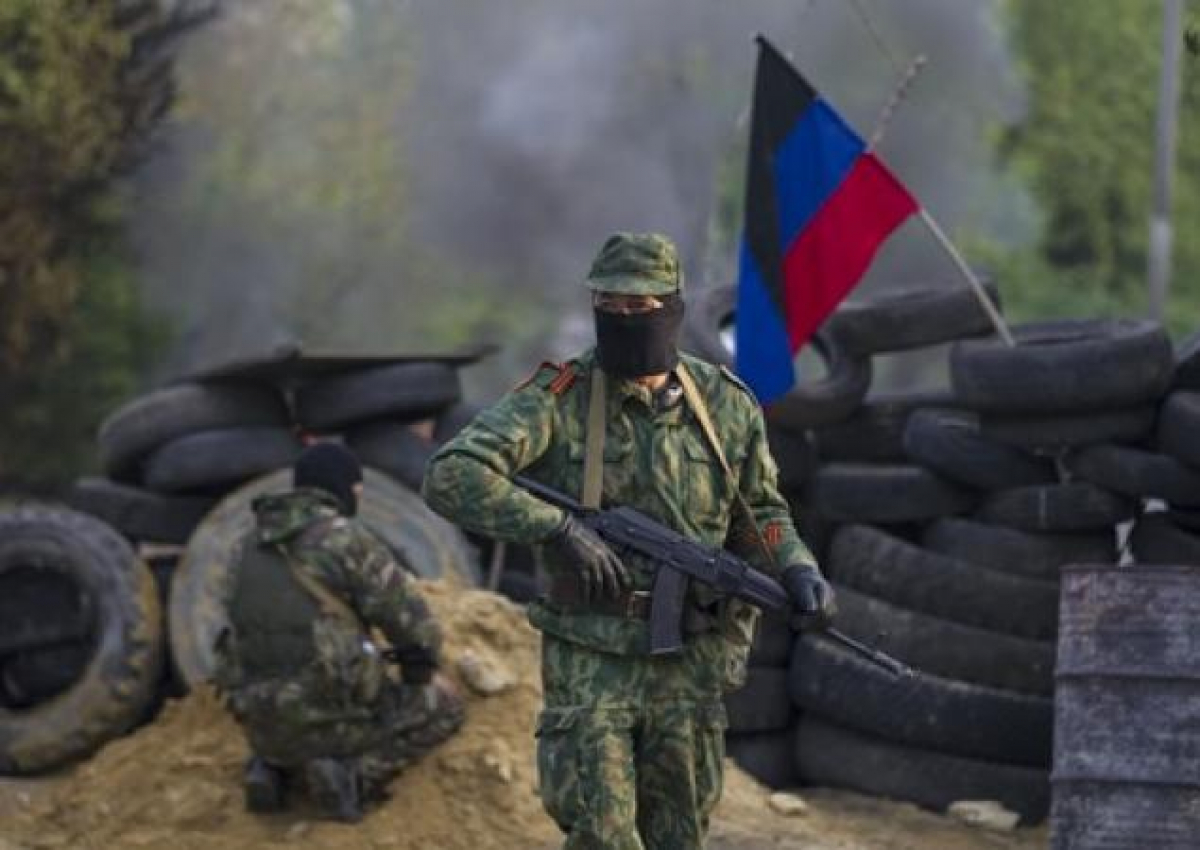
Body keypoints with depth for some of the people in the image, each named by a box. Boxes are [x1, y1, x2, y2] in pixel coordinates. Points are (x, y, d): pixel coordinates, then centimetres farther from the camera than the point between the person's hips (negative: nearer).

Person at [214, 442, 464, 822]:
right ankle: (354, 774, -6)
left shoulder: (256, 544, 12)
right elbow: (411, 619, -7)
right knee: (445, 706, 12)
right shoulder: (348, 539, -10)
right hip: (330, 715, -7)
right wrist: (424, 670, 16)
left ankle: (273, 768, 9)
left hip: (263, 719, 7)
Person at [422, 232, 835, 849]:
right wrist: (557, 527, -25)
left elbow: (760, 516, 15)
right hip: (589, 662, -3)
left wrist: (797, 569, -5)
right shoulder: (557, 400, -8)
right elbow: (450, 479, -18)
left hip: (689, 665, 3)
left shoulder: (725, 406, 3)